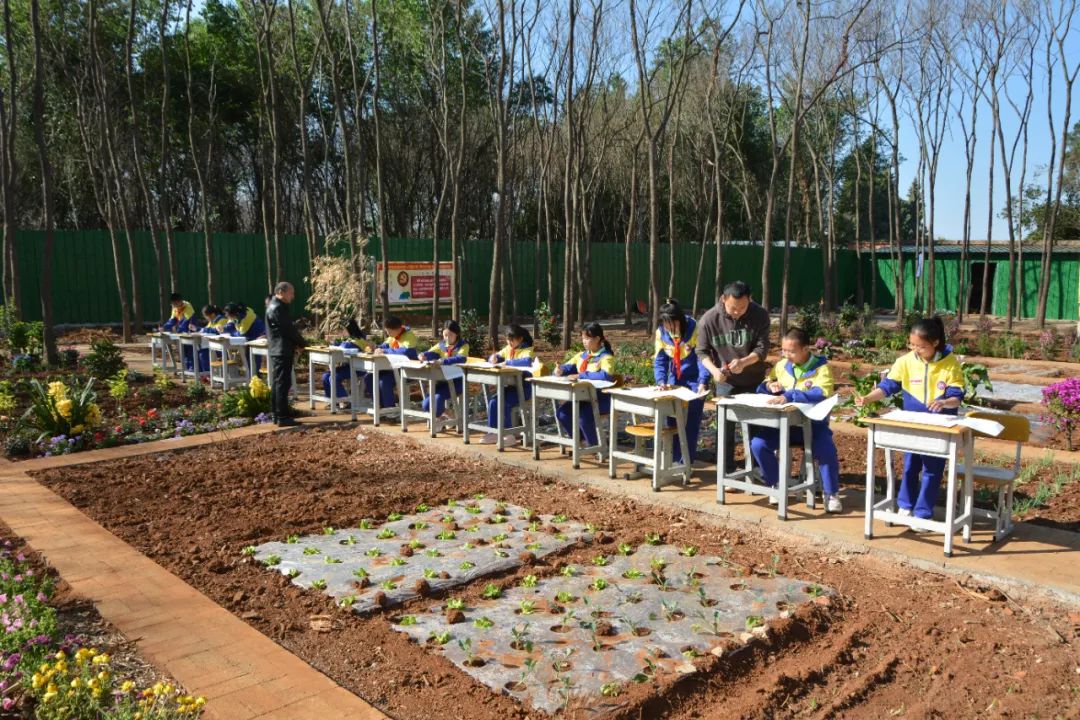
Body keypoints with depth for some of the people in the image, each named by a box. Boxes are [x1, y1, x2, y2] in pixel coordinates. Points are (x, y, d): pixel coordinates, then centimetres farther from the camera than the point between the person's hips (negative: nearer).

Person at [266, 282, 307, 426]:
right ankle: (283, 417, -8)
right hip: (283, 350, -11)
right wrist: (302, 343, -5)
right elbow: (288, 328, -17)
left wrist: (297, 343, 8)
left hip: (279, 350, 11)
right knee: (283, 383, -9)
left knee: (277, 382, 13)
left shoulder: (275, 306, 17)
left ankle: (276, 414, 19)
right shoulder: (278, 308, -15)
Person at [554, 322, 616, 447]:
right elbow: (568, 367, 16)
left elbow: (606, 375, -28)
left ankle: (594, 445, -7)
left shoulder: (606, 357, -11)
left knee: (583, 414, -32)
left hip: (602, 397, -7)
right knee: (561, 413, -12)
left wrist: (581, 376, -29)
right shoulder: (582, 355, 12)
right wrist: (560, 370, -10)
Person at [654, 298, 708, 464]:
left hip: (694, 382, -4)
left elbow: (702, 357, -21)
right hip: (674, 382, 5)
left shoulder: (694, 329, -19)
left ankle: (685, 462, -3)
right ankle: (674, 460, 16)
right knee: (672, 421, 5)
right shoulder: (661, 333, -7)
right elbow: (660, 360, -4)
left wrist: (703, 382, -34)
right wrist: (661, 381, -21)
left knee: (690, 424, -8)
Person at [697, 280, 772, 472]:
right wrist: (714, 370, -28)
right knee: (726, 426, 2)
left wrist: (743, 362, -36)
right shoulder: (708, 320, -18)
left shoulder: (760, 315, -18)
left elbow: (762, 348, -16)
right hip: (726, 381, 0)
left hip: (755, 379, 1)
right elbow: (702, 352, -9)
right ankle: (727, 472, 12)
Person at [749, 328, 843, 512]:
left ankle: (831, 493, -5)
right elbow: (761, 388, 13)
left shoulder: (821, 367, -9)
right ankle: (776, 485, 6)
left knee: (827, 449, -32)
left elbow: (822, 392, -28)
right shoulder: (782, 365, 5)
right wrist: (770, 385, -12)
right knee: (757, 444, -19)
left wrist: (789, 396, -38)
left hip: (812, 424, -4)